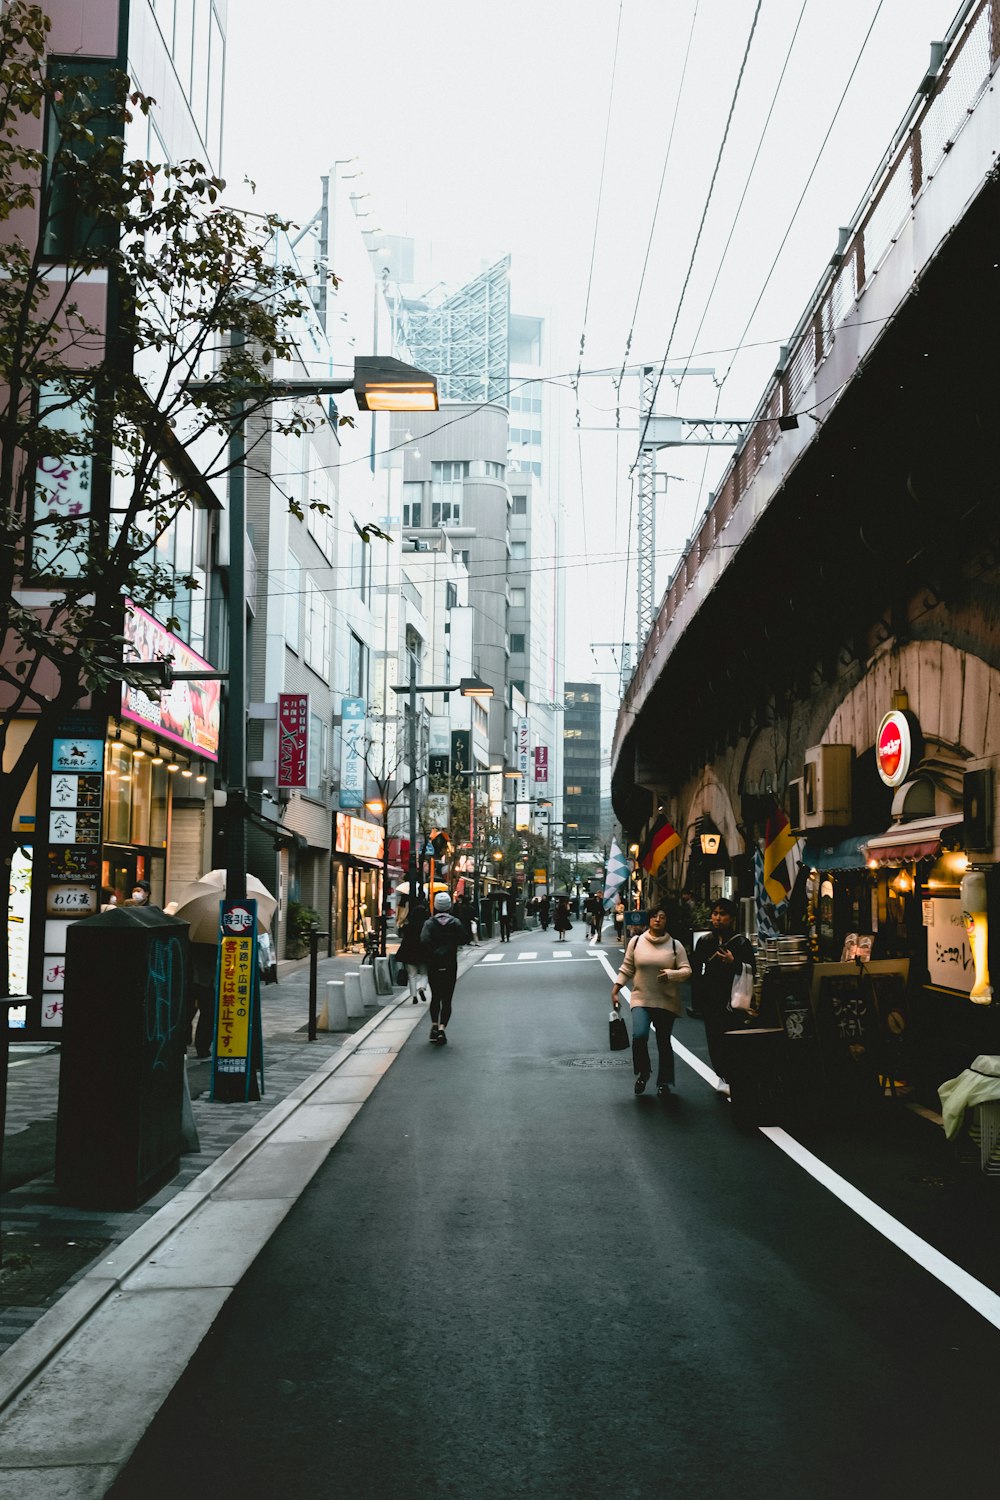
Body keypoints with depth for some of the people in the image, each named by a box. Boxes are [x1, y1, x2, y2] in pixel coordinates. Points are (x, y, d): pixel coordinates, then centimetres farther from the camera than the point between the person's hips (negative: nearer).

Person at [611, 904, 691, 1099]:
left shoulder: (674, 945, 1)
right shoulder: (636, 942, 3)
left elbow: (687, 970, -2)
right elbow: (626, 969, 8)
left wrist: (671, 974, -21)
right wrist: (615, 990, 1)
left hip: (666, 1002, 1)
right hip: (641, 999, 0)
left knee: (664, 1043, 7)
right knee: (639, 1036, -19)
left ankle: (664, 1083, 23)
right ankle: (643, 1073, 6)